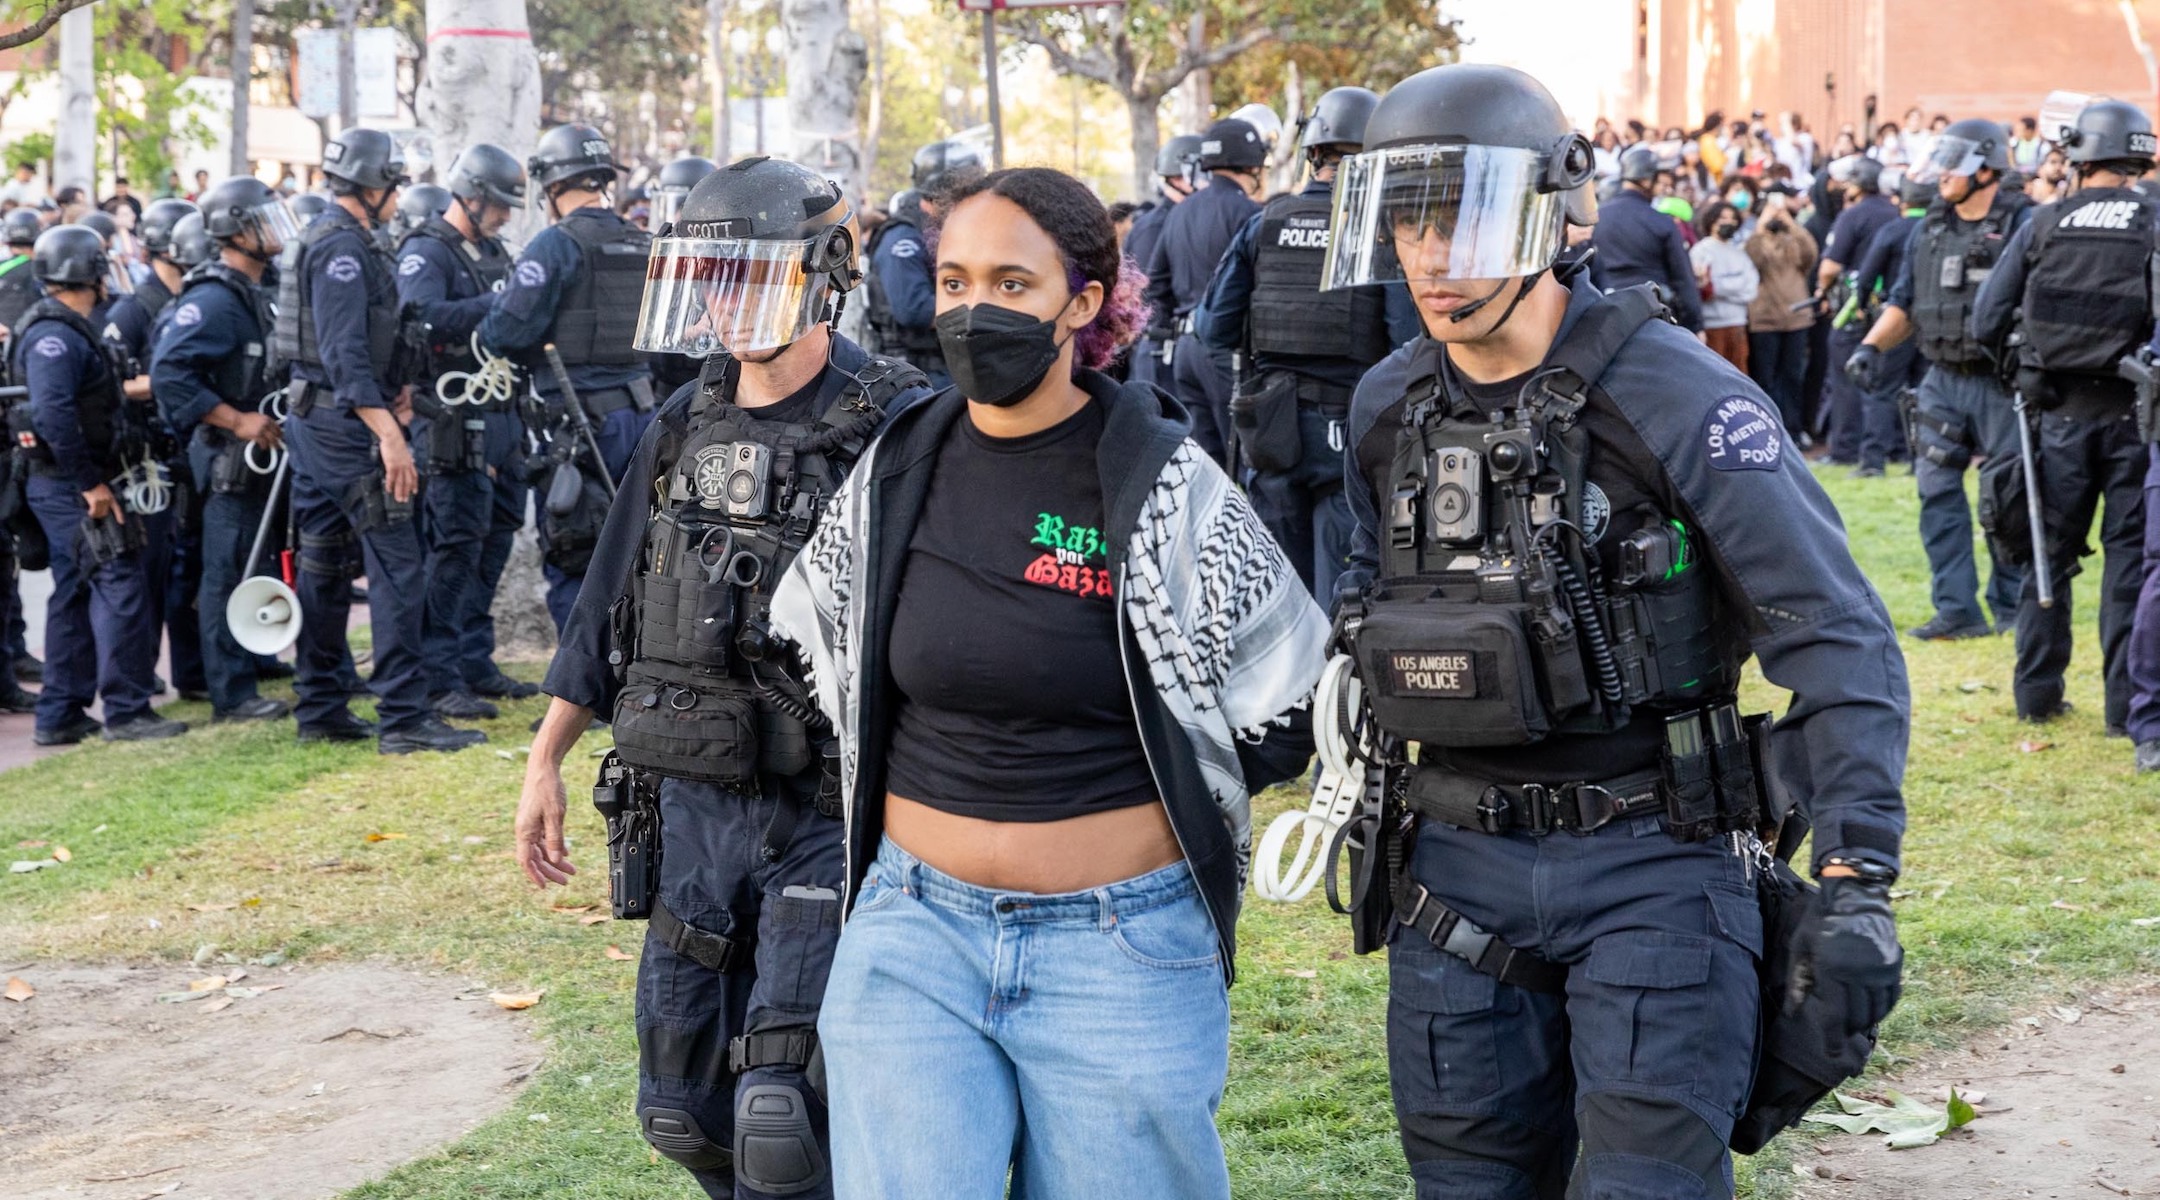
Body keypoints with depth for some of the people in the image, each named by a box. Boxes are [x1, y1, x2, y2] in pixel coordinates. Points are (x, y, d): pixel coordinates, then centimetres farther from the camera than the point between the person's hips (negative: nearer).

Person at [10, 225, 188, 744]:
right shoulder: (54, 335, -17)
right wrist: (91, 483, -26)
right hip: (70, 488, -11)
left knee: (76, 594, 13)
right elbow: (53, 414, -28)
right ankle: (126, 711, -6)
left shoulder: (72, 330, 16)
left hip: (76, 485, 11)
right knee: (120, 585, -9)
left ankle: (60, 715, 18)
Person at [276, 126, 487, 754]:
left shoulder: (330, 242, 18)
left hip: (312, 419, 11)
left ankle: (320, 709, 18)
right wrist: (389, 434, -28)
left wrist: (395, 384, 12)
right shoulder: (344, 248, -15)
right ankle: (403, 715, -11)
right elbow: (345, 354, -24)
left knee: (325, 565, 13)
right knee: (397, 562, -10)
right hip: (343, 425, -11)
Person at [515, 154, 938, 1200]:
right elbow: (609, 602, 16)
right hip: (694, 806, 6)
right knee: (685, 1110, 13)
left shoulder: (895, 427, -12)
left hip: (829, 816, -6)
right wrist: (546, 758, 16)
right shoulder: (687, 424, 8)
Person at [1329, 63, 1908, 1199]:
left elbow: (1836, 638, -15)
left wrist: (1857, 884, -22)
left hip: (1651, 865, -5)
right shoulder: (1387, 410, 4)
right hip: (1455, 871, 5)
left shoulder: (1678, 399, -14)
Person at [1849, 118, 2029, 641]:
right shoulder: (1929, 229, 11)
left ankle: (2011, 608, 14)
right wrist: (1871, 346, 1)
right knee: (1938, 491, 1)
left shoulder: (2020, 224, -8)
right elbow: (1904, 302, 15)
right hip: (1944, 381, 6)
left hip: (2001, 384, -6)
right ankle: (1957, 611, 6)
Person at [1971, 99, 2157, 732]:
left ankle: (2038, 691, 17)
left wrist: (2026, 356, 17)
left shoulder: (2042, 225, -1)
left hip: (2060, 412, 2)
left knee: (2050, 549, 13)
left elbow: (1985, 323, -1)